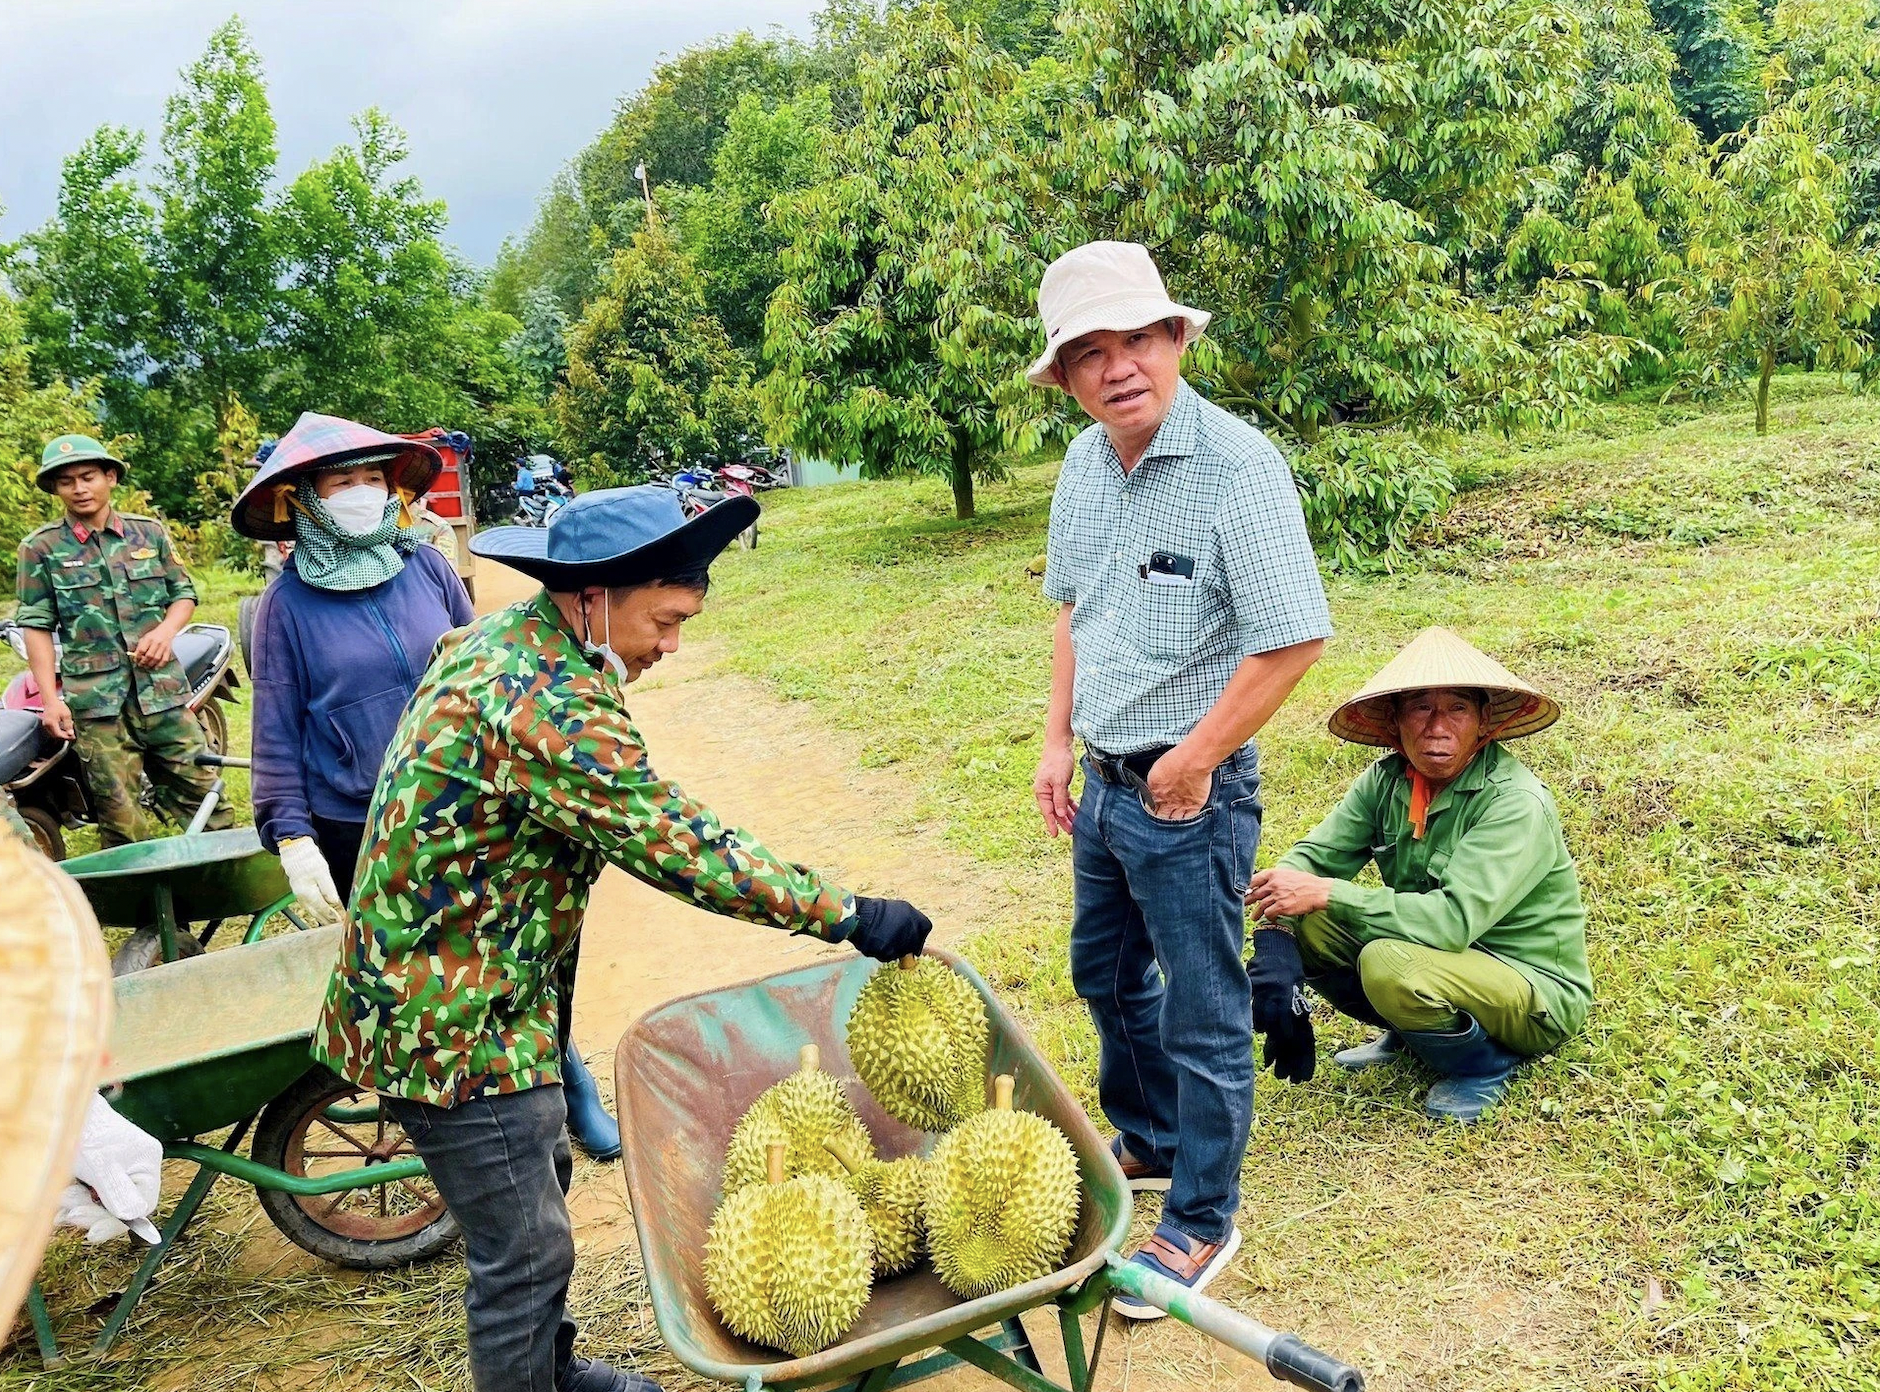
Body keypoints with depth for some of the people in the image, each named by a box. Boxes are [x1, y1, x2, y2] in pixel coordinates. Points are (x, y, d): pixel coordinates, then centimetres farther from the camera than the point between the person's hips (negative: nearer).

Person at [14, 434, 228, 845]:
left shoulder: (149, 531, 9)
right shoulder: (41, 547, 3)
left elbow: (184, 593, 15)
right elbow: (37, 626, 2)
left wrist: (166, 630, -7)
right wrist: (50, 699, -5)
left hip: (163, 689, 2)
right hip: (94, 700, -2)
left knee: (202, 796, 5)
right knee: (122, 822, 1)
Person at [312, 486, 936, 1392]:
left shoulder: (494, 639, 3)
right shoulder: (552, 709, -29)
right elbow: (685, 851, -29)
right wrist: (851, 916, -22)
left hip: (424, 988, 11)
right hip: (455, 1022, -11)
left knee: (536, 1181, 26)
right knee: (525, 1250, 4)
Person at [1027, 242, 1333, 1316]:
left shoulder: (1237, 465, -20)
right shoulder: (1085, 464, 4)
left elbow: (1295, 638, -22)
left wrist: (1192, 762, -16)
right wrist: (1059, 741, 9)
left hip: (1190, 792, -8)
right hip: (1104, 781, 8)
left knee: (1203, 1013, 6)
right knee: (1107, 974, 23)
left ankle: (1202, 1221, 25)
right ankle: (1147, 1143, 46)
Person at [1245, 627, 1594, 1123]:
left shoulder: (1516, 803, -25)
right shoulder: (1388, 779, -5)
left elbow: (1455, 919, -34)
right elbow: (1317, 855, -6)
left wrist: (1326, 893, -34)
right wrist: (1280, 888, -30)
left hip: (1536, 995, -6)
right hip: (1444, 956, 6)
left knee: (1390, 964, -34)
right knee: (1303, 923, -11)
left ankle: (1484, 1066, -4)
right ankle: (1407, 1035, 10)